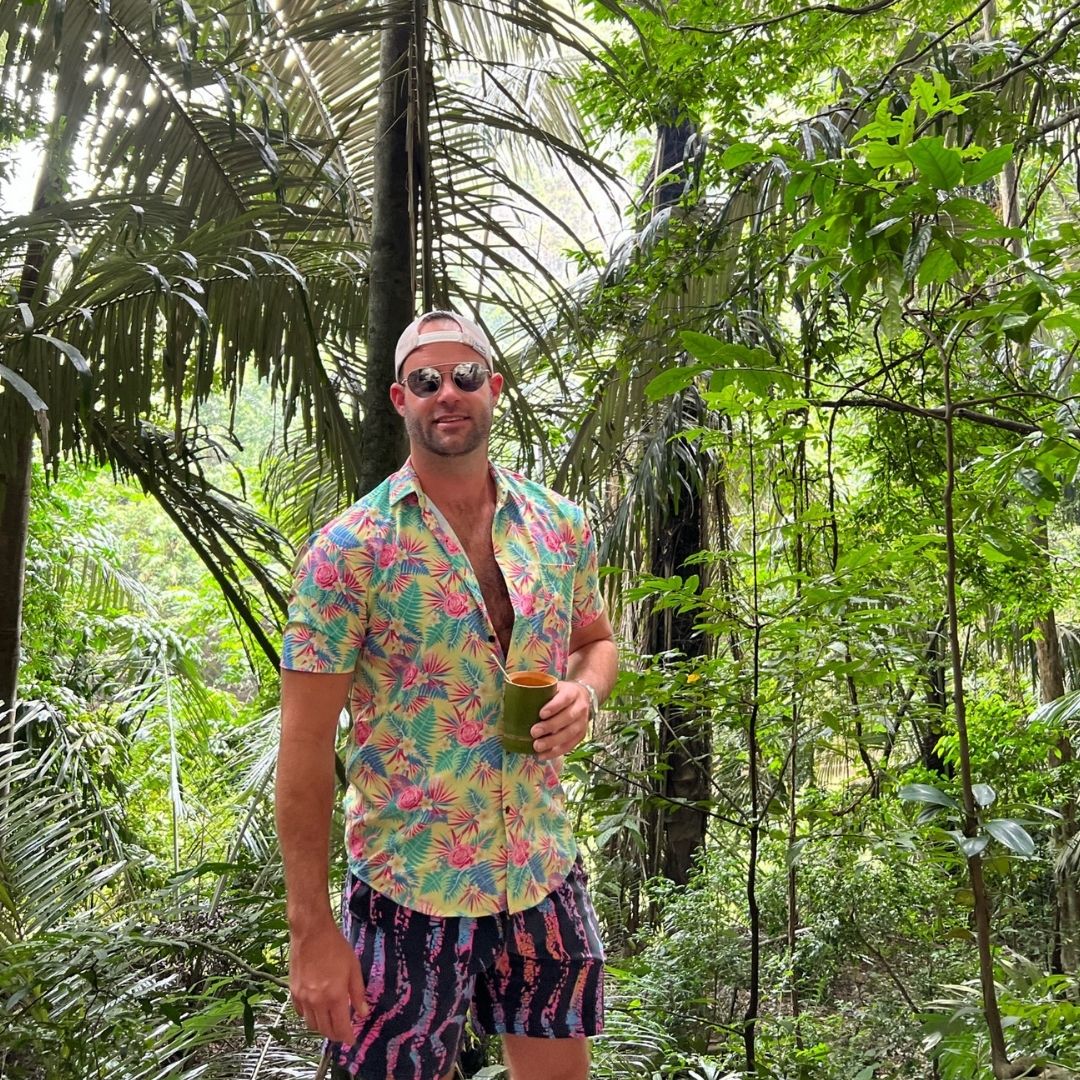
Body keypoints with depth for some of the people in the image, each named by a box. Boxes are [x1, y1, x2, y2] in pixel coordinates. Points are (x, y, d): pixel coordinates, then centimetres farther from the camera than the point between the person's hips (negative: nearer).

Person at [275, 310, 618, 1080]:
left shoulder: (561, 527, 0)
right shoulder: (349, 551, -13)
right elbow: (306, 745, -12)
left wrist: (585, 694, -8)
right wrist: (310, 929, -13)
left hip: (546, 873, 4)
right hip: (410, 891, -4)